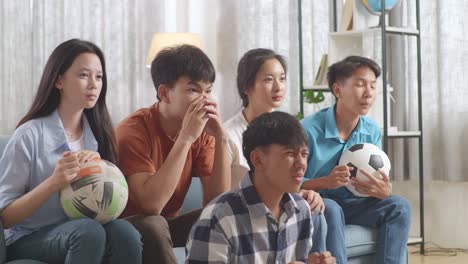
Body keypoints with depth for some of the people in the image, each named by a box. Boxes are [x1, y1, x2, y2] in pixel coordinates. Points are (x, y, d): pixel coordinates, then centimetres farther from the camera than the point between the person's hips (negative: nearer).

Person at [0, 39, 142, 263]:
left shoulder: (98, 133, 6)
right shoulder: (30, 135, -10)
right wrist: (54, 182, -24)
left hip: (80, 230, 5)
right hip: (30, 239, -4)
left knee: (124, 232, -29)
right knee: (89, 230, -36)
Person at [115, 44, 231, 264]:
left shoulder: (201, 130, -6)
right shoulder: (133, 131, -23)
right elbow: (151, 205, -35)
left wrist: (221, 139, -22)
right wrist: (185, 138, -35)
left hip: (167, 226, 5)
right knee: (153, 225, -35)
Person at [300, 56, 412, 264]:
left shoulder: (373, 131, 0)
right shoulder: (308, 129, -19)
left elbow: (375, 184, 2)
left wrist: (383, 192, -23)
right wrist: (325, 182, -34)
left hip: (349, 203, 6)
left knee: (399, 205, -15)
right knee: (331, 210, -37)